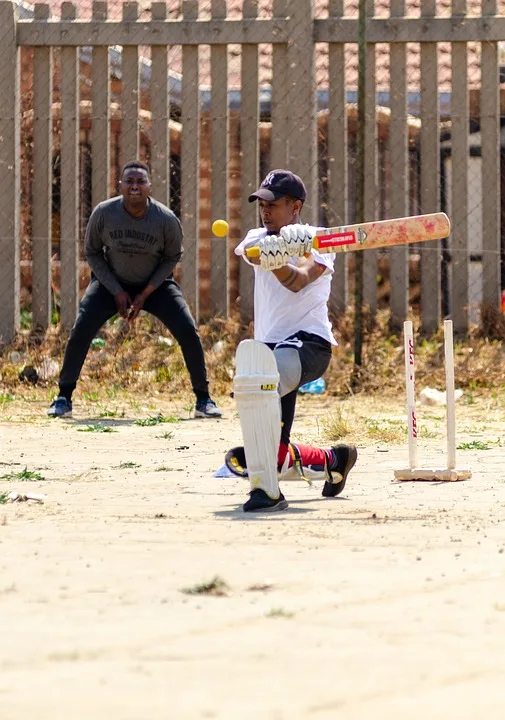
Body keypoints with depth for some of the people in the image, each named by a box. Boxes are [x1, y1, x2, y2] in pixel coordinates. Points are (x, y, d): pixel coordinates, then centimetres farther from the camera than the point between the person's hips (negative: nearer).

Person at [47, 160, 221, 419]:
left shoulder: (166, 219, -22)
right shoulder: (104, 213, -20)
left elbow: (172, 257, -6)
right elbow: (92, 252, -6)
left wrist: (145, 294, -13)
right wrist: (117, 292, -12)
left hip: (155, 284, 0)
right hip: (111, 282, 0)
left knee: (188, 331, -15)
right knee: (81, 330, -16)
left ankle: (203, 398, 0)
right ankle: (64, 397, -2)